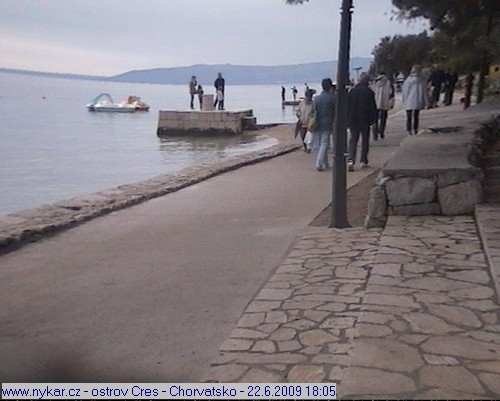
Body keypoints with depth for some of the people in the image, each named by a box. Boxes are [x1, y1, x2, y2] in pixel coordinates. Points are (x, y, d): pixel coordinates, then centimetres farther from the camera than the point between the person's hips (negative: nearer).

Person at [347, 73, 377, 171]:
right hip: (365, 121, -3)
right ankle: (363, 161, 11)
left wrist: (348, 120, 12)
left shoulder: (352, 91, 3)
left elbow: (347, 106, 6)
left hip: (353, 120, 3)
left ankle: (351, 160, -11)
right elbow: (373, 107, -7)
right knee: (365, 140, 10)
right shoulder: (369, 92, -8)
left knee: (353, 140, 6)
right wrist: (373, 119, 4)